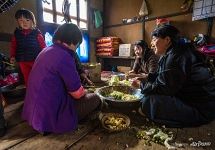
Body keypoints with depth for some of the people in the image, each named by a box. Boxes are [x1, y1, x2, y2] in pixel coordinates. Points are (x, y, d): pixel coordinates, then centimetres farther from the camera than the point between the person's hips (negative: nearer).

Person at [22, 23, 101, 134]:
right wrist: (84, 92, 5)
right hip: (49, 116, -9)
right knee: (95, 99, -1)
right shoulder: (64, 56, -23)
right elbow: (77, 93, -19)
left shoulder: (46, 51, 6)